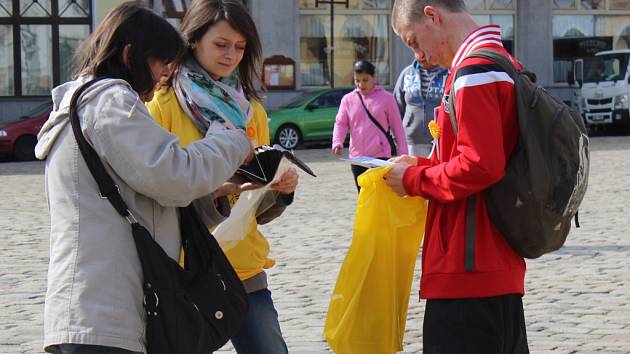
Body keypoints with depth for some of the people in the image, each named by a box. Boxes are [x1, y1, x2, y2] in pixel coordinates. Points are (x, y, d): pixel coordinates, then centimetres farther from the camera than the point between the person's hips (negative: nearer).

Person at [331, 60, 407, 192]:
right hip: (357, 157, 3)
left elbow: (397, 126, 3)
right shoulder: (348, 99, 7)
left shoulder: (386, 97, 0)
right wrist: (337, 142, -17)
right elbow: (340, 123, 3)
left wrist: (403, 153, 0)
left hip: (380, 156, -3)